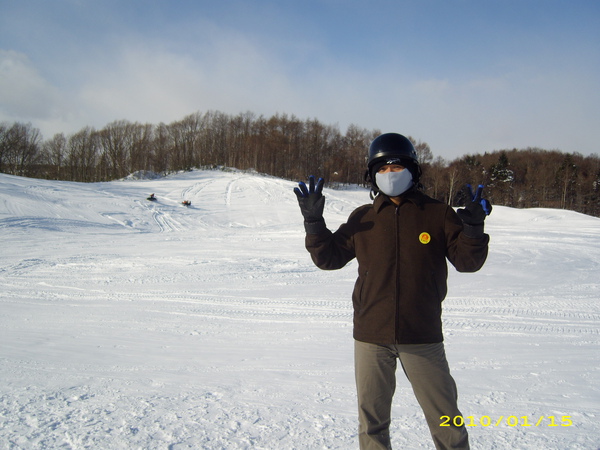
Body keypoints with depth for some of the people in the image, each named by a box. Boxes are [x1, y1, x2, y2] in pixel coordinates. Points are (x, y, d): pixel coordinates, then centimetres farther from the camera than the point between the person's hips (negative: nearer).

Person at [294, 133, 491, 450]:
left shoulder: (437, 214, -1)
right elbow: (329, 258, 8)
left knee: (444, 417, 11)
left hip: (422, 336, -2)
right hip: (371, 335, 2)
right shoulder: (363, 218, 5)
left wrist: (472, 228, -19)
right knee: (371, 416, 15)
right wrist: (313, 221, -5)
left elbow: (467, 262, -2)